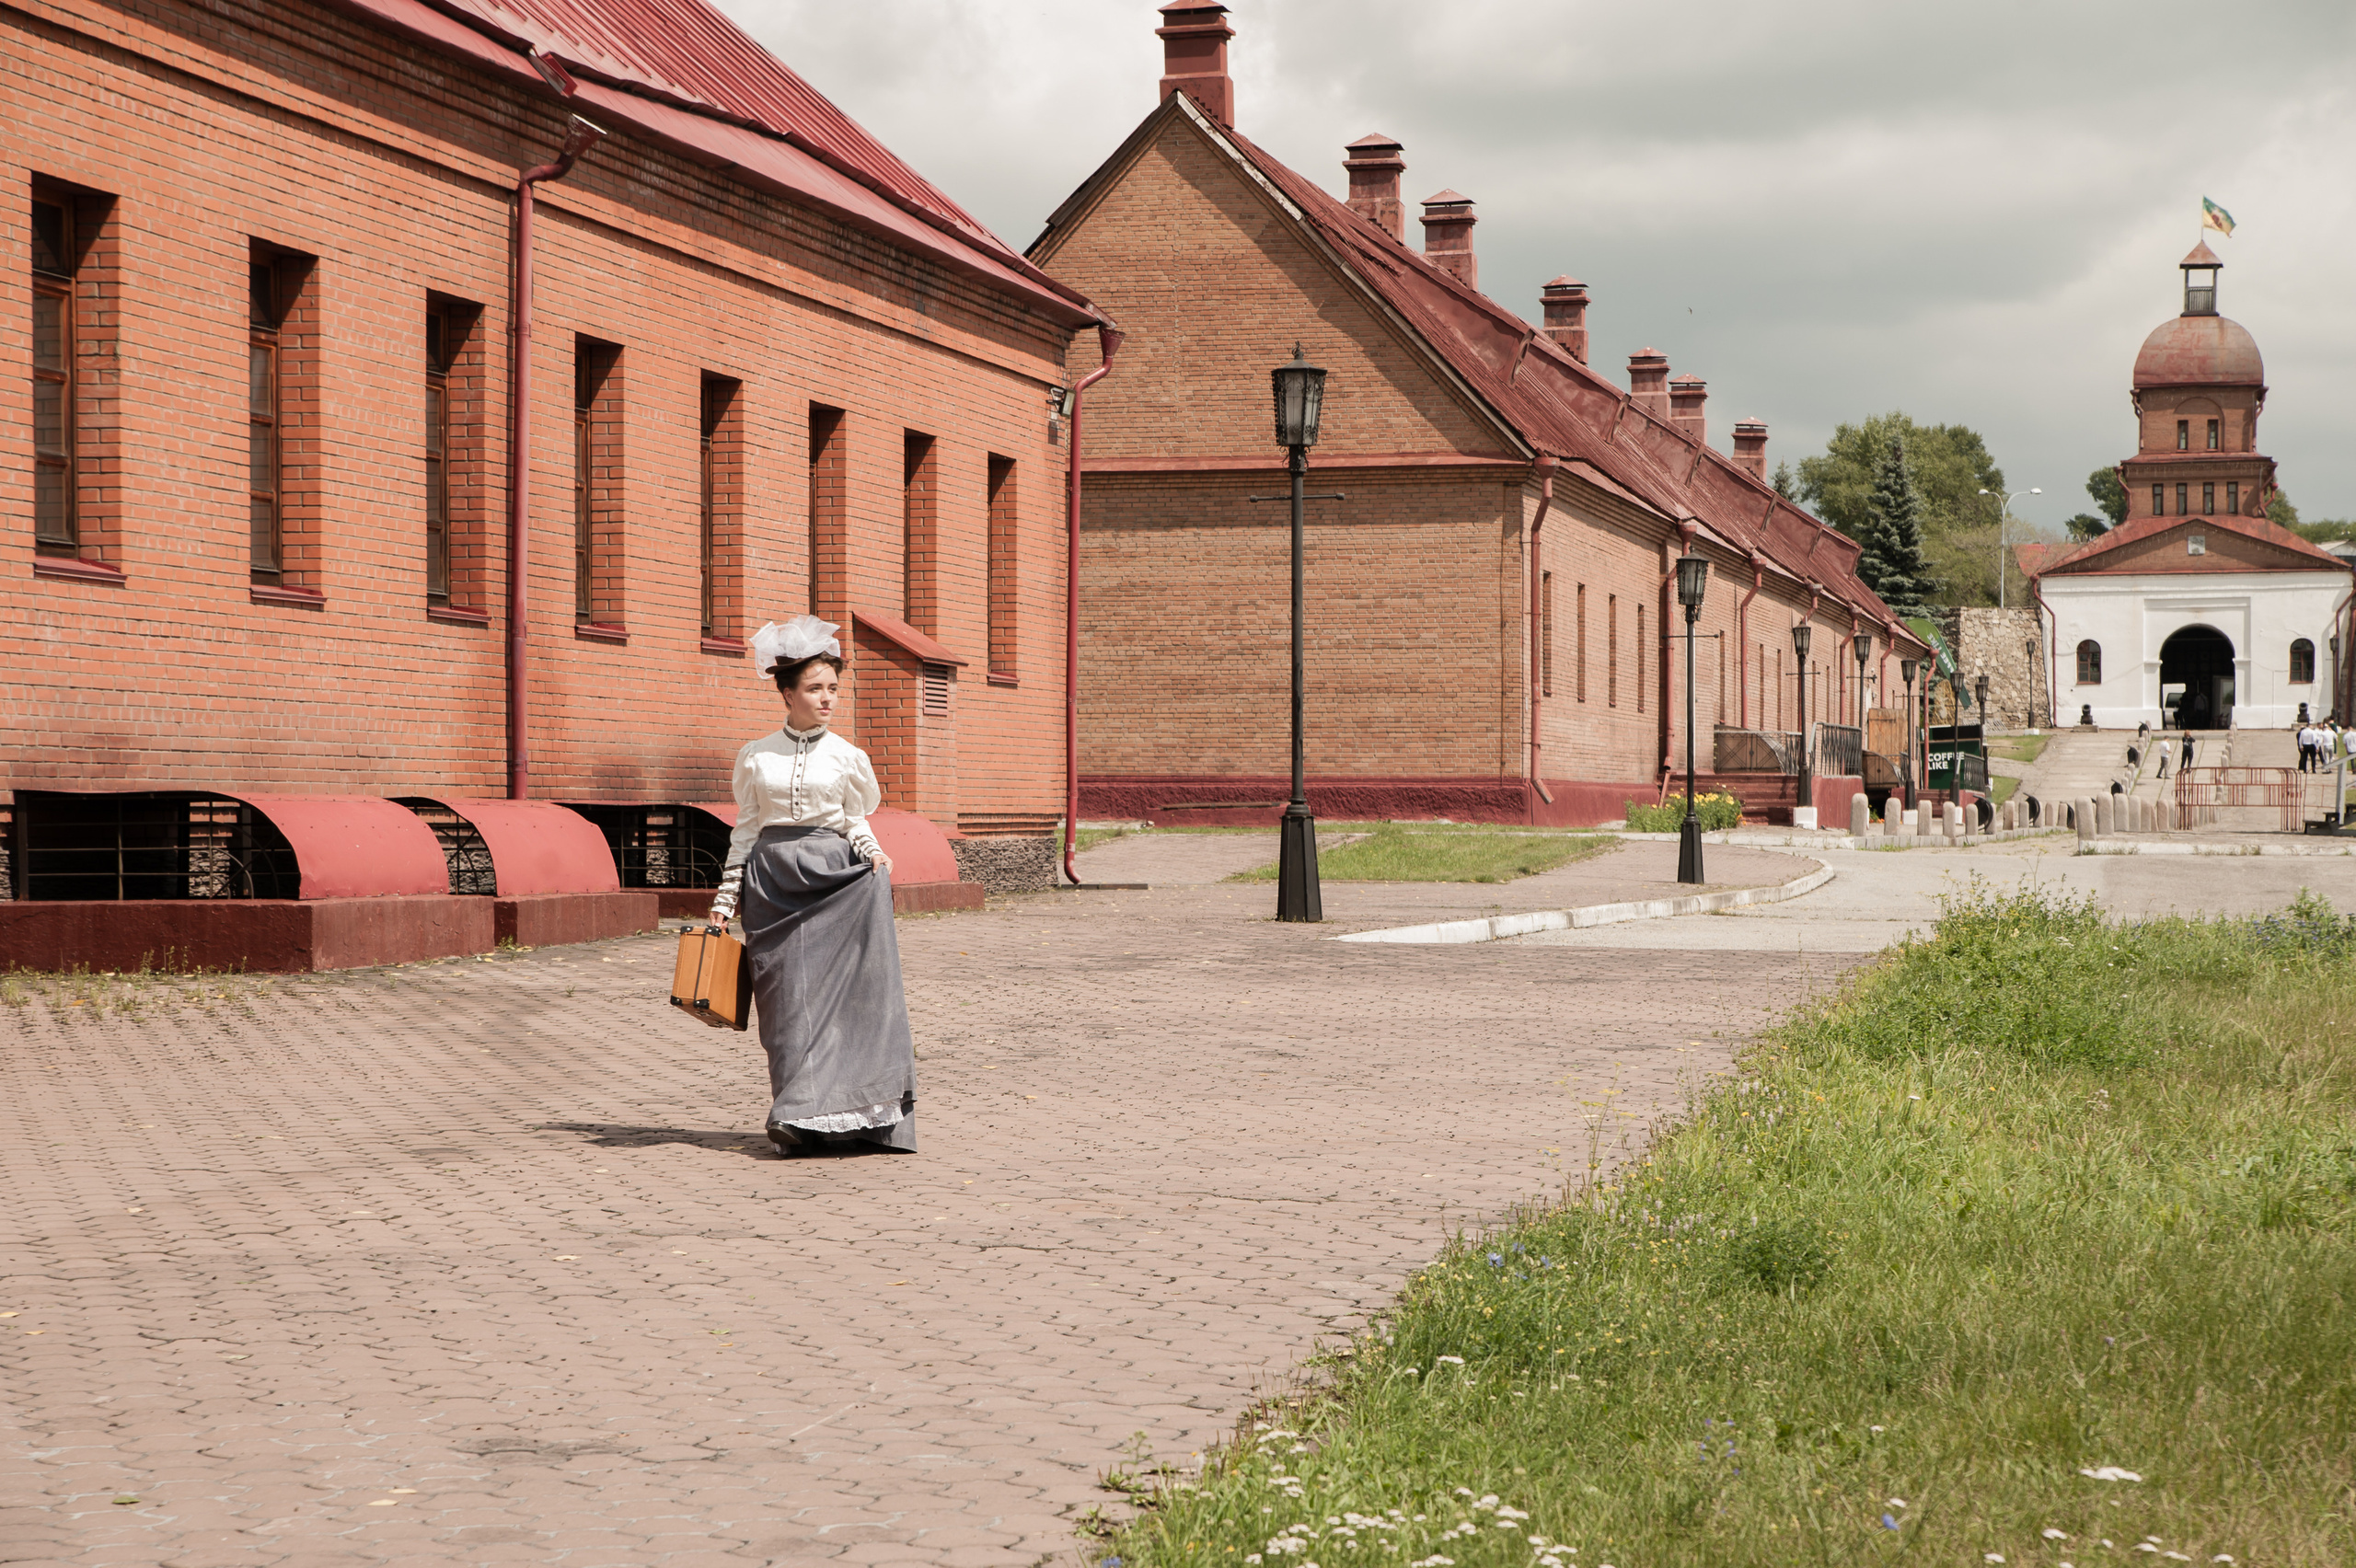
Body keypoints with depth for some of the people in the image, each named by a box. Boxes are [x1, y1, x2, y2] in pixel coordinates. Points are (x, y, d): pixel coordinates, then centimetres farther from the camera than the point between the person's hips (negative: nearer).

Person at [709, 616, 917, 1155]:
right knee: (788, 996, -4)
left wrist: (872, 853, -7)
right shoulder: (756, 756, 8)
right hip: (773, 880, 0)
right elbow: (745, 828, 12)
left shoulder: (846, 757, 7)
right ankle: (802, 1121, -2)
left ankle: (805, 1114, -10)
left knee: (836, 987, -13)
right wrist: (725, 898, 9)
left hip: (833, 877, 0)